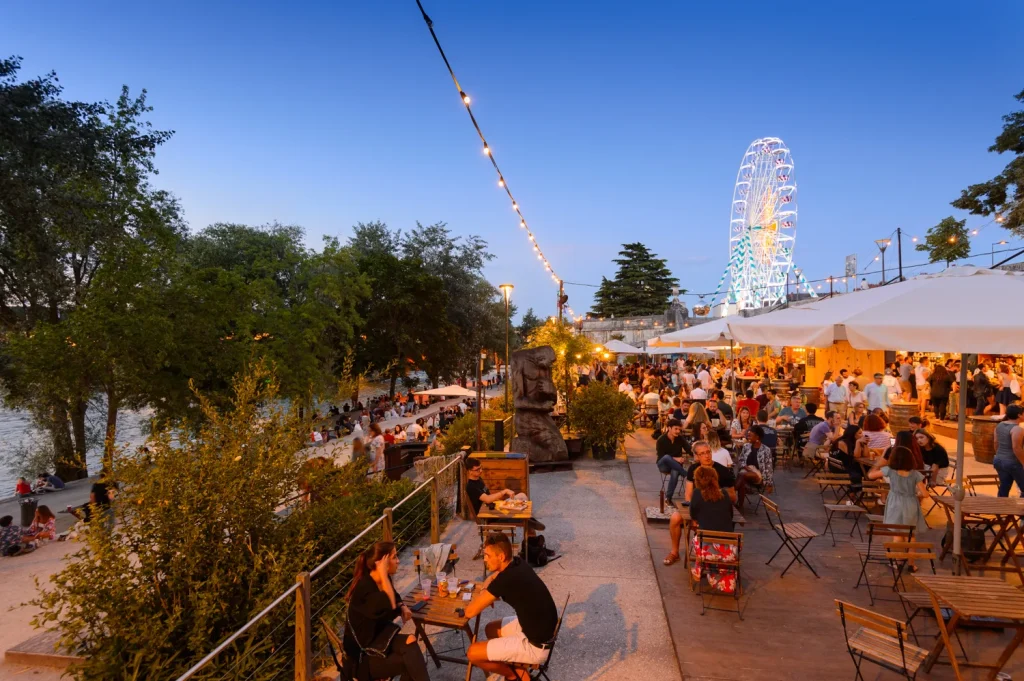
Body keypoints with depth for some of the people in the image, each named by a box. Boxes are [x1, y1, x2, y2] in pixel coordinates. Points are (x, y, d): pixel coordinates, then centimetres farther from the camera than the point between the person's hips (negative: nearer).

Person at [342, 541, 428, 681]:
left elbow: (394, 598, 20)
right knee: (411, 659, -20)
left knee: (410, 643, -18)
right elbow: (389, 608, -35)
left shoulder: (382, 580, 0)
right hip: (362, 655, -8)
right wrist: (383, 574, -33)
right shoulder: (364, 587, -26)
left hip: (380, 637, 8)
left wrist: (402, 607, -2)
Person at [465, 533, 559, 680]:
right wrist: (486, 592, 2)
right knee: (491, 629, 24)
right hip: (542, 629, 9)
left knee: (473, 653, -2)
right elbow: (491, 578, 22)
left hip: (536, 646, -9)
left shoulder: (506, 579, -26)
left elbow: (469, 612, -18)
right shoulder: (517, 564, -1)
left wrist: (482, 595, 1)